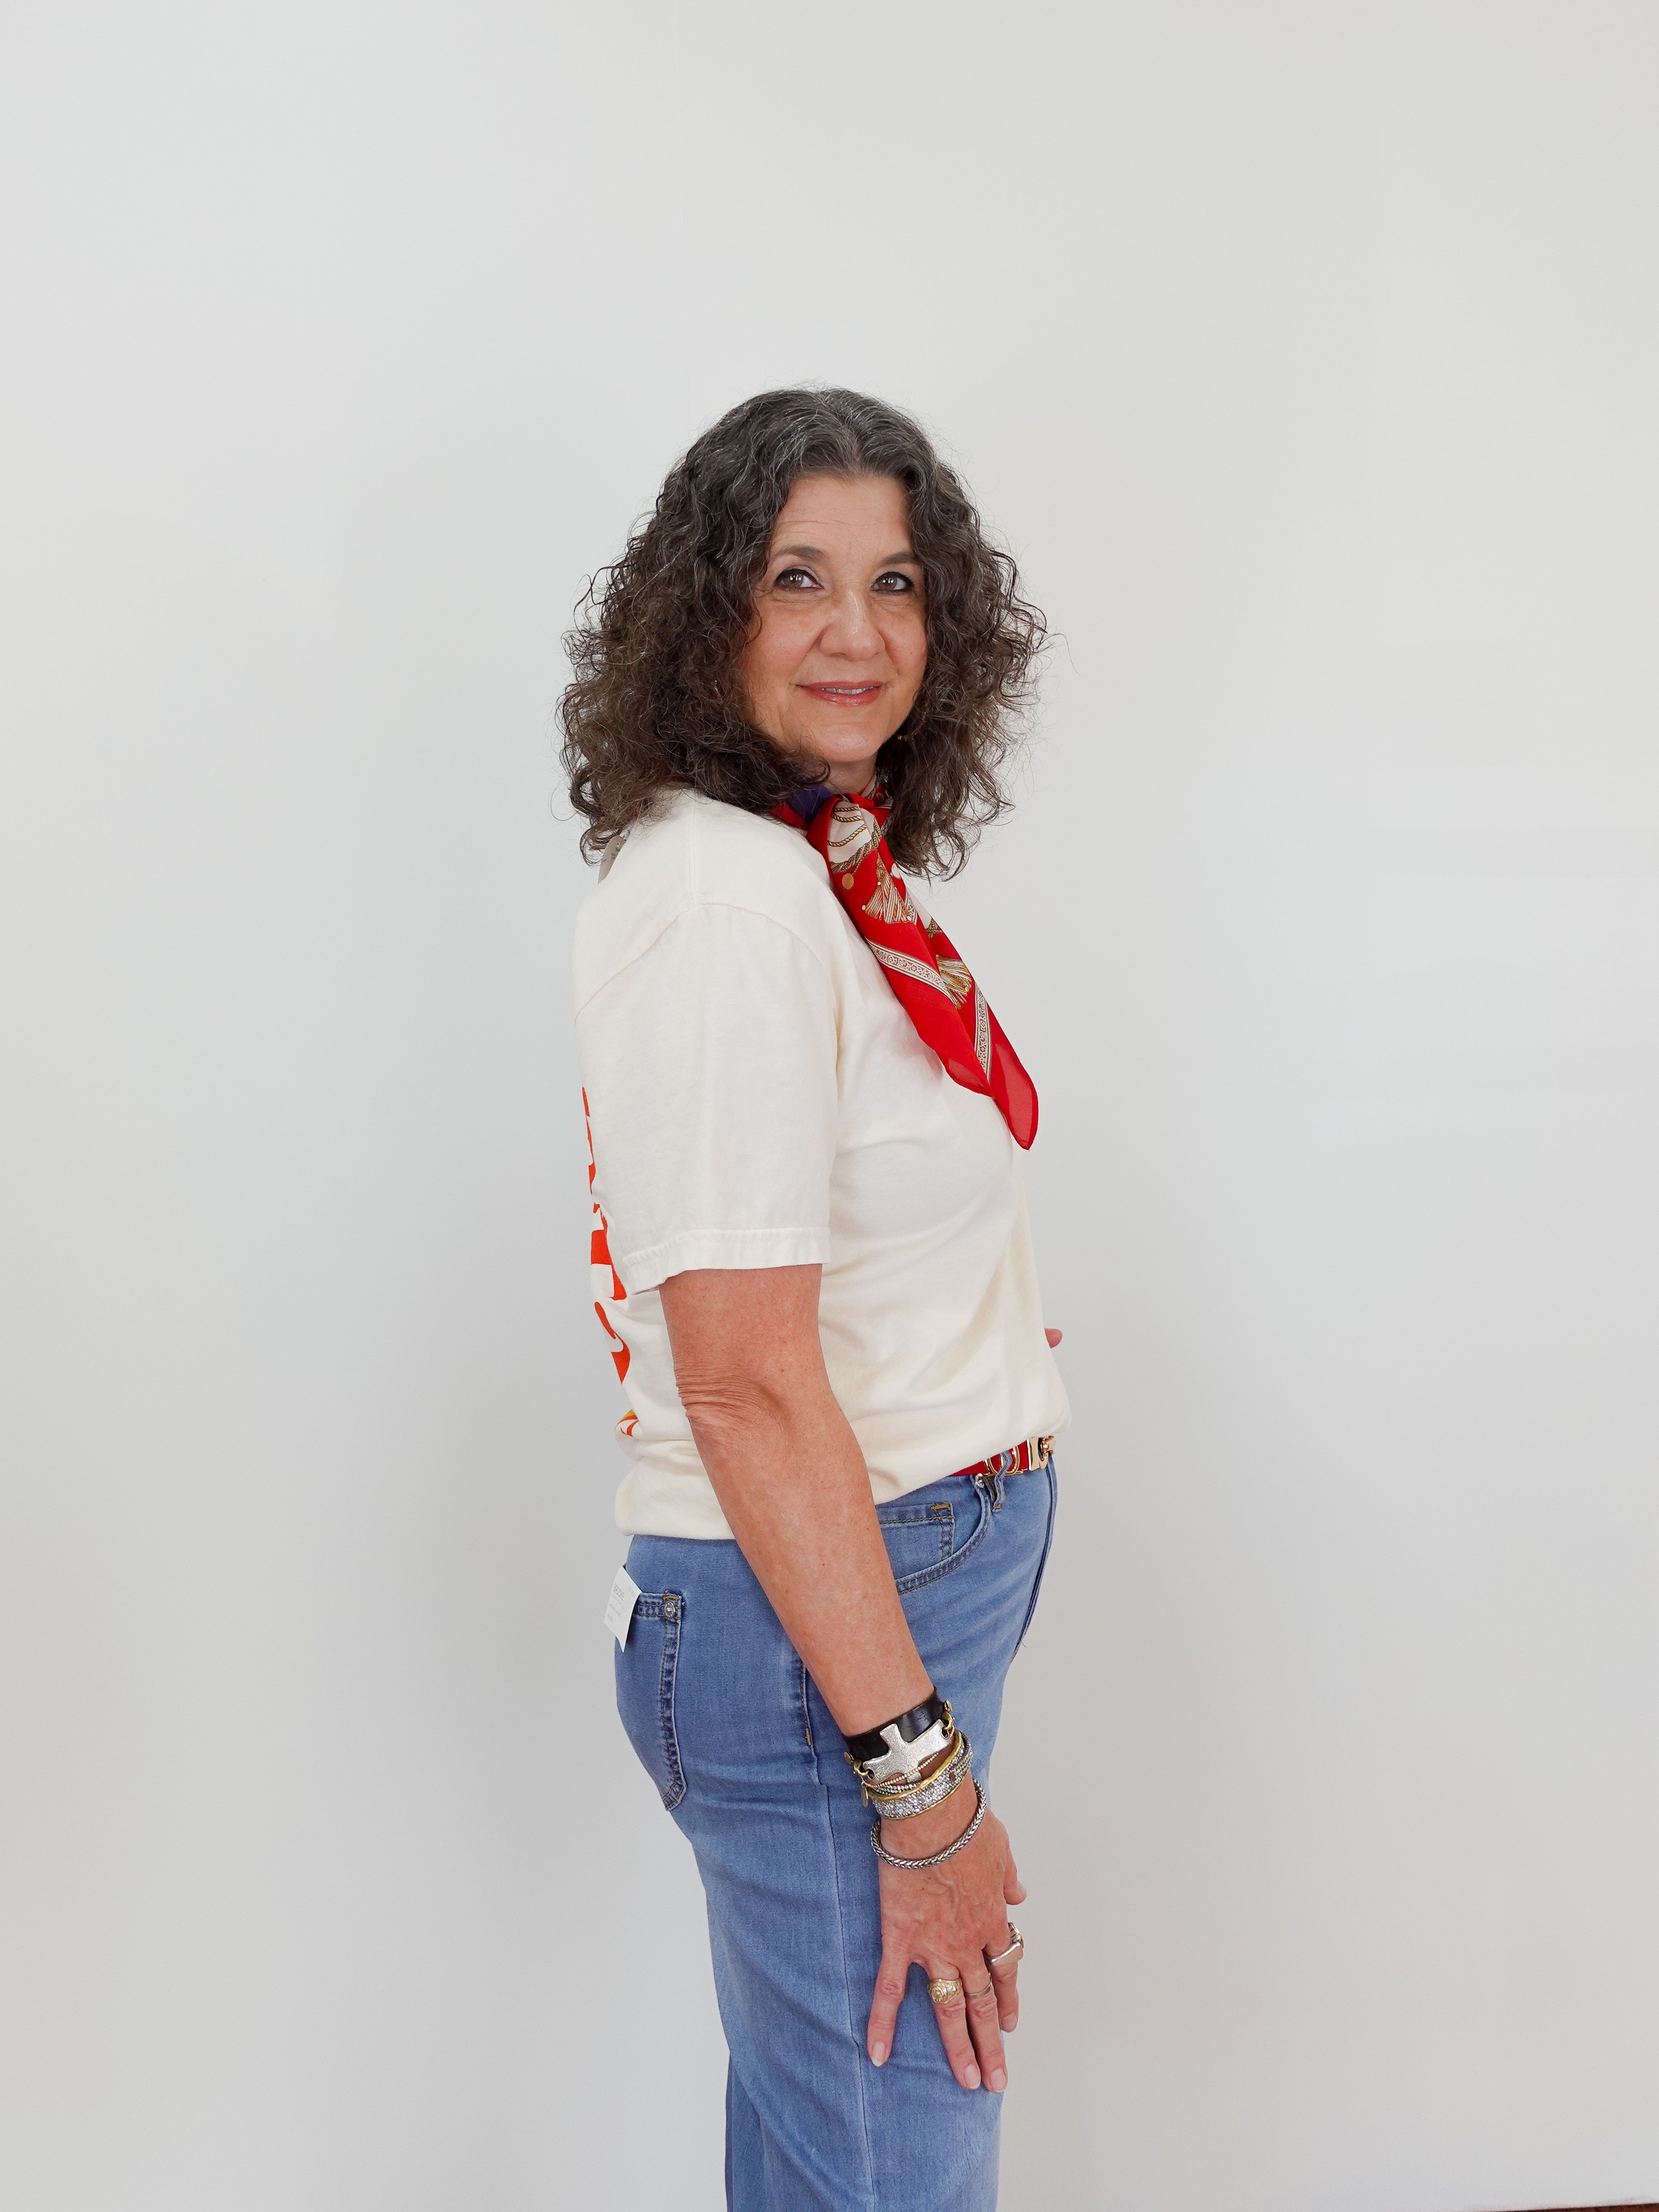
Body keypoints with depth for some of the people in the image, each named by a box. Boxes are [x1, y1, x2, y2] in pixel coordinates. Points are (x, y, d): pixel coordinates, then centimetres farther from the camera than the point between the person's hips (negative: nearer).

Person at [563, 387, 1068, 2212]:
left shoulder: (828, 869, 9)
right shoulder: (723, 905, -20)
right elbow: (749, 1389, -24)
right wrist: (919, 1777, -20)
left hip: (912, 1569, 9)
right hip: (814, 1627, -9)